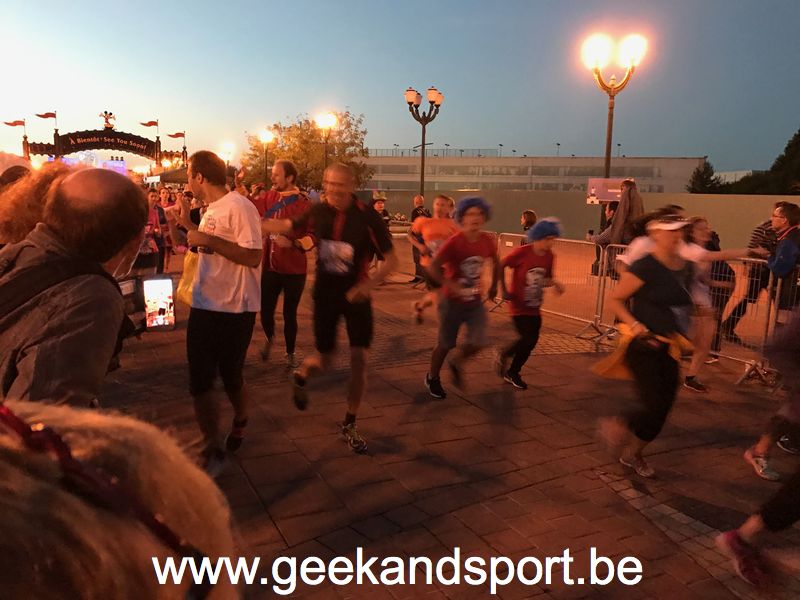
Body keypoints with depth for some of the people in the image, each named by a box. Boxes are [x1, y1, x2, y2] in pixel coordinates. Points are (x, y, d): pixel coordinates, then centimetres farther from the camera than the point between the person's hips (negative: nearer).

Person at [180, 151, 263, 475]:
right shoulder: (210, 209, 12)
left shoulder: (239, 207, -15)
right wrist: (187, 223, 17)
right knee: (199, 382, 3)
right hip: (203, 306, 8)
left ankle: (240, 420, 42)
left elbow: (253, 256, -23)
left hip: (234, 309, -7)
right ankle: (212, 450, 16)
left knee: (231, 378, 11)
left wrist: (208, 239, -23)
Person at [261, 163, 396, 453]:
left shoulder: (368, 217, -15)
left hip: (356, 295, -1)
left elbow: (391, 259, -14)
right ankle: (301, 375, 44)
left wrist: (369, 283, -30)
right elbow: (288, 225, 14)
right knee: (325, 360, 6)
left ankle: (349, 425, 13)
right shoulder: (318, 212, -5)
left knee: (359, 358, -5)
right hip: (325, 295, 2)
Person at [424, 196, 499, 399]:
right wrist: (450, 285, -34)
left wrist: (493, 286, 16)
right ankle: (432, 378, 35)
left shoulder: (488, 241, -5)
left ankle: (456, 364, 28)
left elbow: (496, 263, 16)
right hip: (453, 302, -4)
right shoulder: (454, 242, -20)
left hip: (476, 301, 4)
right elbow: (433, 267, -28)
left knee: (478, 343, -6)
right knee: (446, 344, 9)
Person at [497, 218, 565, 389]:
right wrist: (504, 290, -10)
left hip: (535, 308, 6)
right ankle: (504, 354, 19)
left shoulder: (550, 256, -2)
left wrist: (554, 283, -11)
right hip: (519, 306, -6)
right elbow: (501, 266, -8)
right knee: (528, 339, -11)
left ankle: (512, 373, 31)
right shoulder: (522, 252, -18)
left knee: (530, 342, 10)